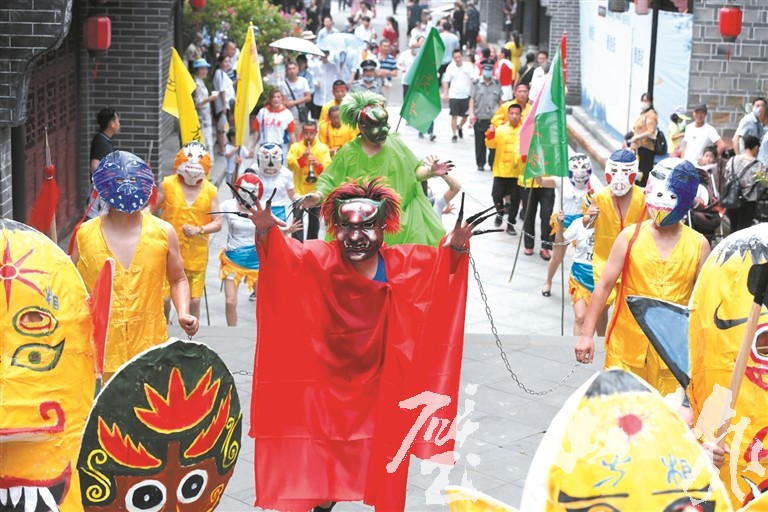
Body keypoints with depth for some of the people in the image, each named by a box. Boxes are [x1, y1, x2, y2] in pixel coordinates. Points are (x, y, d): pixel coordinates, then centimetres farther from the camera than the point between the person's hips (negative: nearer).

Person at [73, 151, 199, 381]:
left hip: (150, 348, 0)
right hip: (100, 351, 0)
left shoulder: (163, 233, 1)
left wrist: (183, 312, -4)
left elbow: (178, 279, 12)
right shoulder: (85, 235, 1)